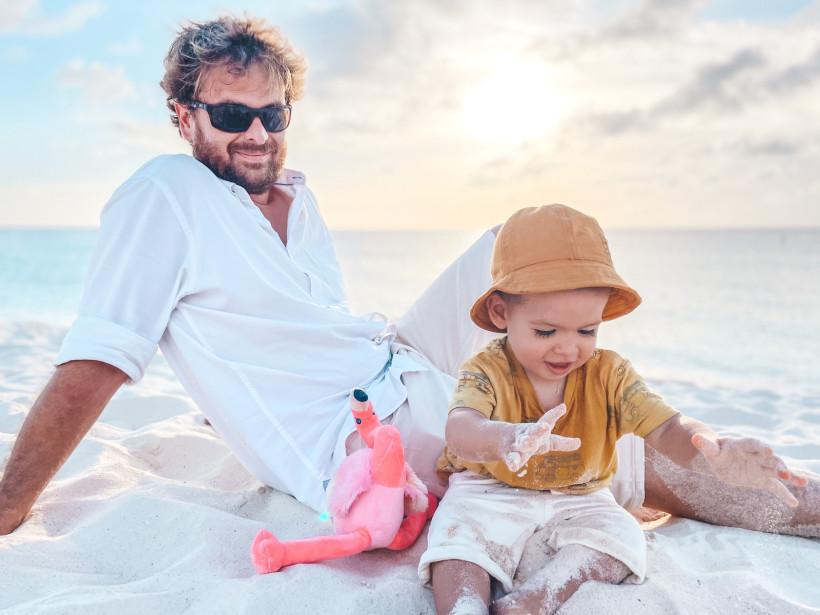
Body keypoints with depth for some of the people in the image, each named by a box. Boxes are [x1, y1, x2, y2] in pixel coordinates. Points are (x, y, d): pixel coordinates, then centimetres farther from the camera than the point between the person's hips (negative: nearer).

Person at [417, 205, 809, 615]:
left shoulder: (609, 375, -9)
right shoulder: (485, 372, -18)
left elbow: (665, 427, -19)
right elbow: (461, 429, -37)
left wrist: (716, 453, -45)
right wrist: (507, 440, -64)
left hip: (578, 496, 3)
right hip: (490, 492, -3)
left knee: (619, 535, -24)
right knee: (459, 529, -31)